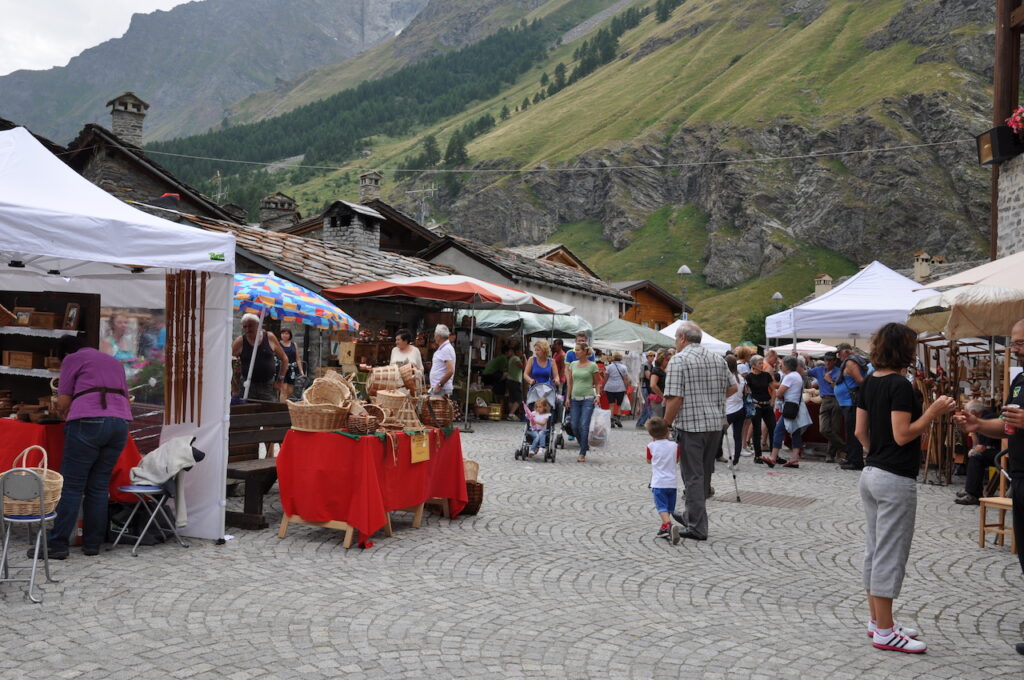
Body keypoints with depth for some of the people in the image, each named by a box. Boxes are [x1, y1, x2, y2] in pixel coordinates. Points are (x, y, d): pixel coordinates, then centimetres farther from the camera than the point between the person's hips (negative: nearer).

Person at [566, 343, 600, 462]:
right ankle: (584, 445, 26)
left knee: (584, 426, -9)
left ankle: (582, 454, -4)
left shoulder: (592, 366, -3)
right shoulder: (573, 364, 9)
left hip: (588, 399, -5)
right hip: (575, 399, 5)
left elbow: (596, 383, 4)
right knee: (575, 426, 2)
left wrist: (597, 395, -9)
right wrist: (568, 397, 11)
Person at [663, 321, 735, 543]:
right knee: (704, 474, 17)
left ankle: (697, 527, 2)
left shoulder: (679, 360, -10)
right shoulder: (718, 359, 11)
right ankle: (691, 515, 32)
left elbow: (675, 399, -16)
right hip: (715, 424, 7)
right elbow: (732, 388, 18)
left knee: (693, 476, 0)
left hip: (691, 424, -7)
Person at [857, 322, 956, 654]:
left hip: (871, 474, 9)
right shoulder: (900, 385, -17)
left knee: (875, 549, 14)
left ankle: (877, 620, 24)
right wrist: (933, 412, -15)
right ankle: (884, 631, 5)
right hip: (895, 480, -9)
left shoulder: (869, 384, 8)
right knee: (890, 552, -2)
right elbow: (902, 435, -20)